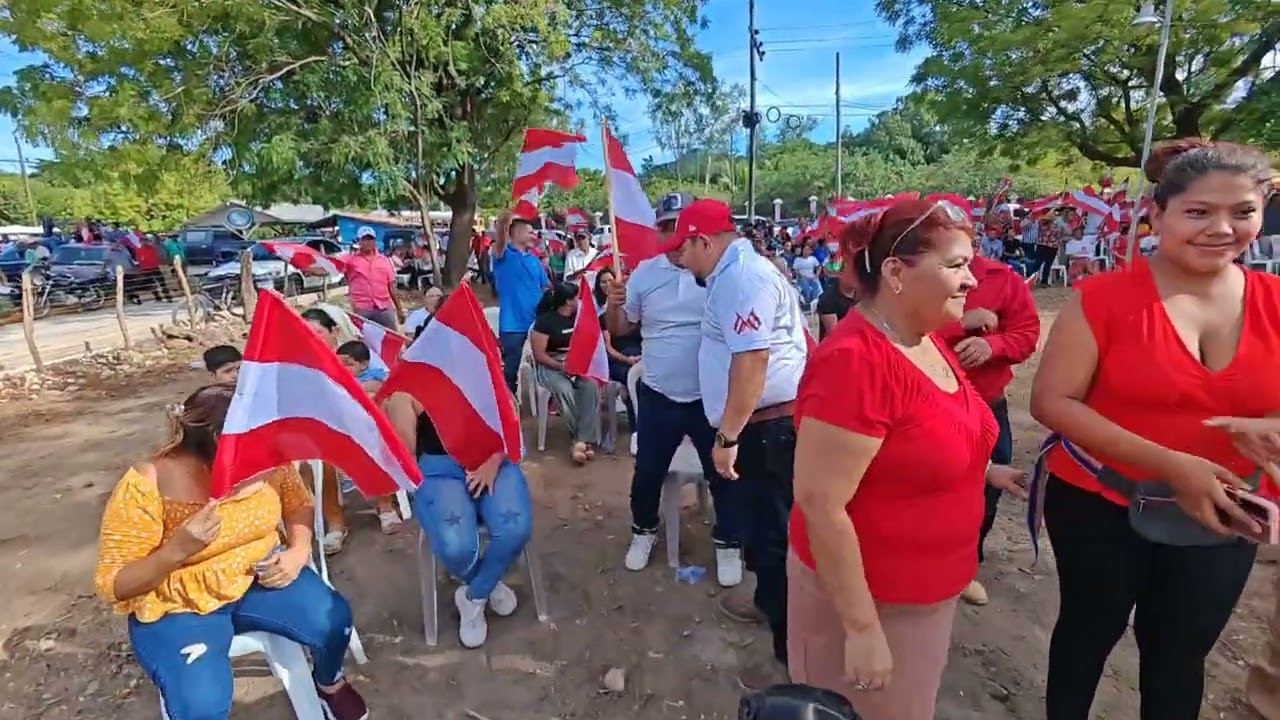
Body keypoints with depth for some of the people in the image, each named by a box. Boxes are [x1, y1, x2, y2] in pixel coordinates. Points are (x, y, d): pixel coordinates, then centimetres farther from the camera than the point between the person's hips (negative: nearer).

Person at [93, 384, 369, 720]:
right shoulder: (146, 487, -22)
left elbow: (298, 503, 4)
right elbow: (111, 586, -16)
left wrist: (298, 551, -15)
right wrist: (177, 550, -35)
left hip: (259, 575, 3)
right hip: (180, 604, -3)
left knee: (333, 620, -20)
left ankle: (330, 684, 15)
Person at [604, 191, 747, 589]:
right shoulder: (644, 274, 0)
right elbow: (618, 329, 5)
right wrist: (614, 304, -15)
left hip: (711, 397, -2)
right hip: (658, 396, 2)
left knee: (723, 475, 12)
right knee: (648, 472, 16)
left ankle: (728, 543, 34)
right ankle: (644, 530, 42)